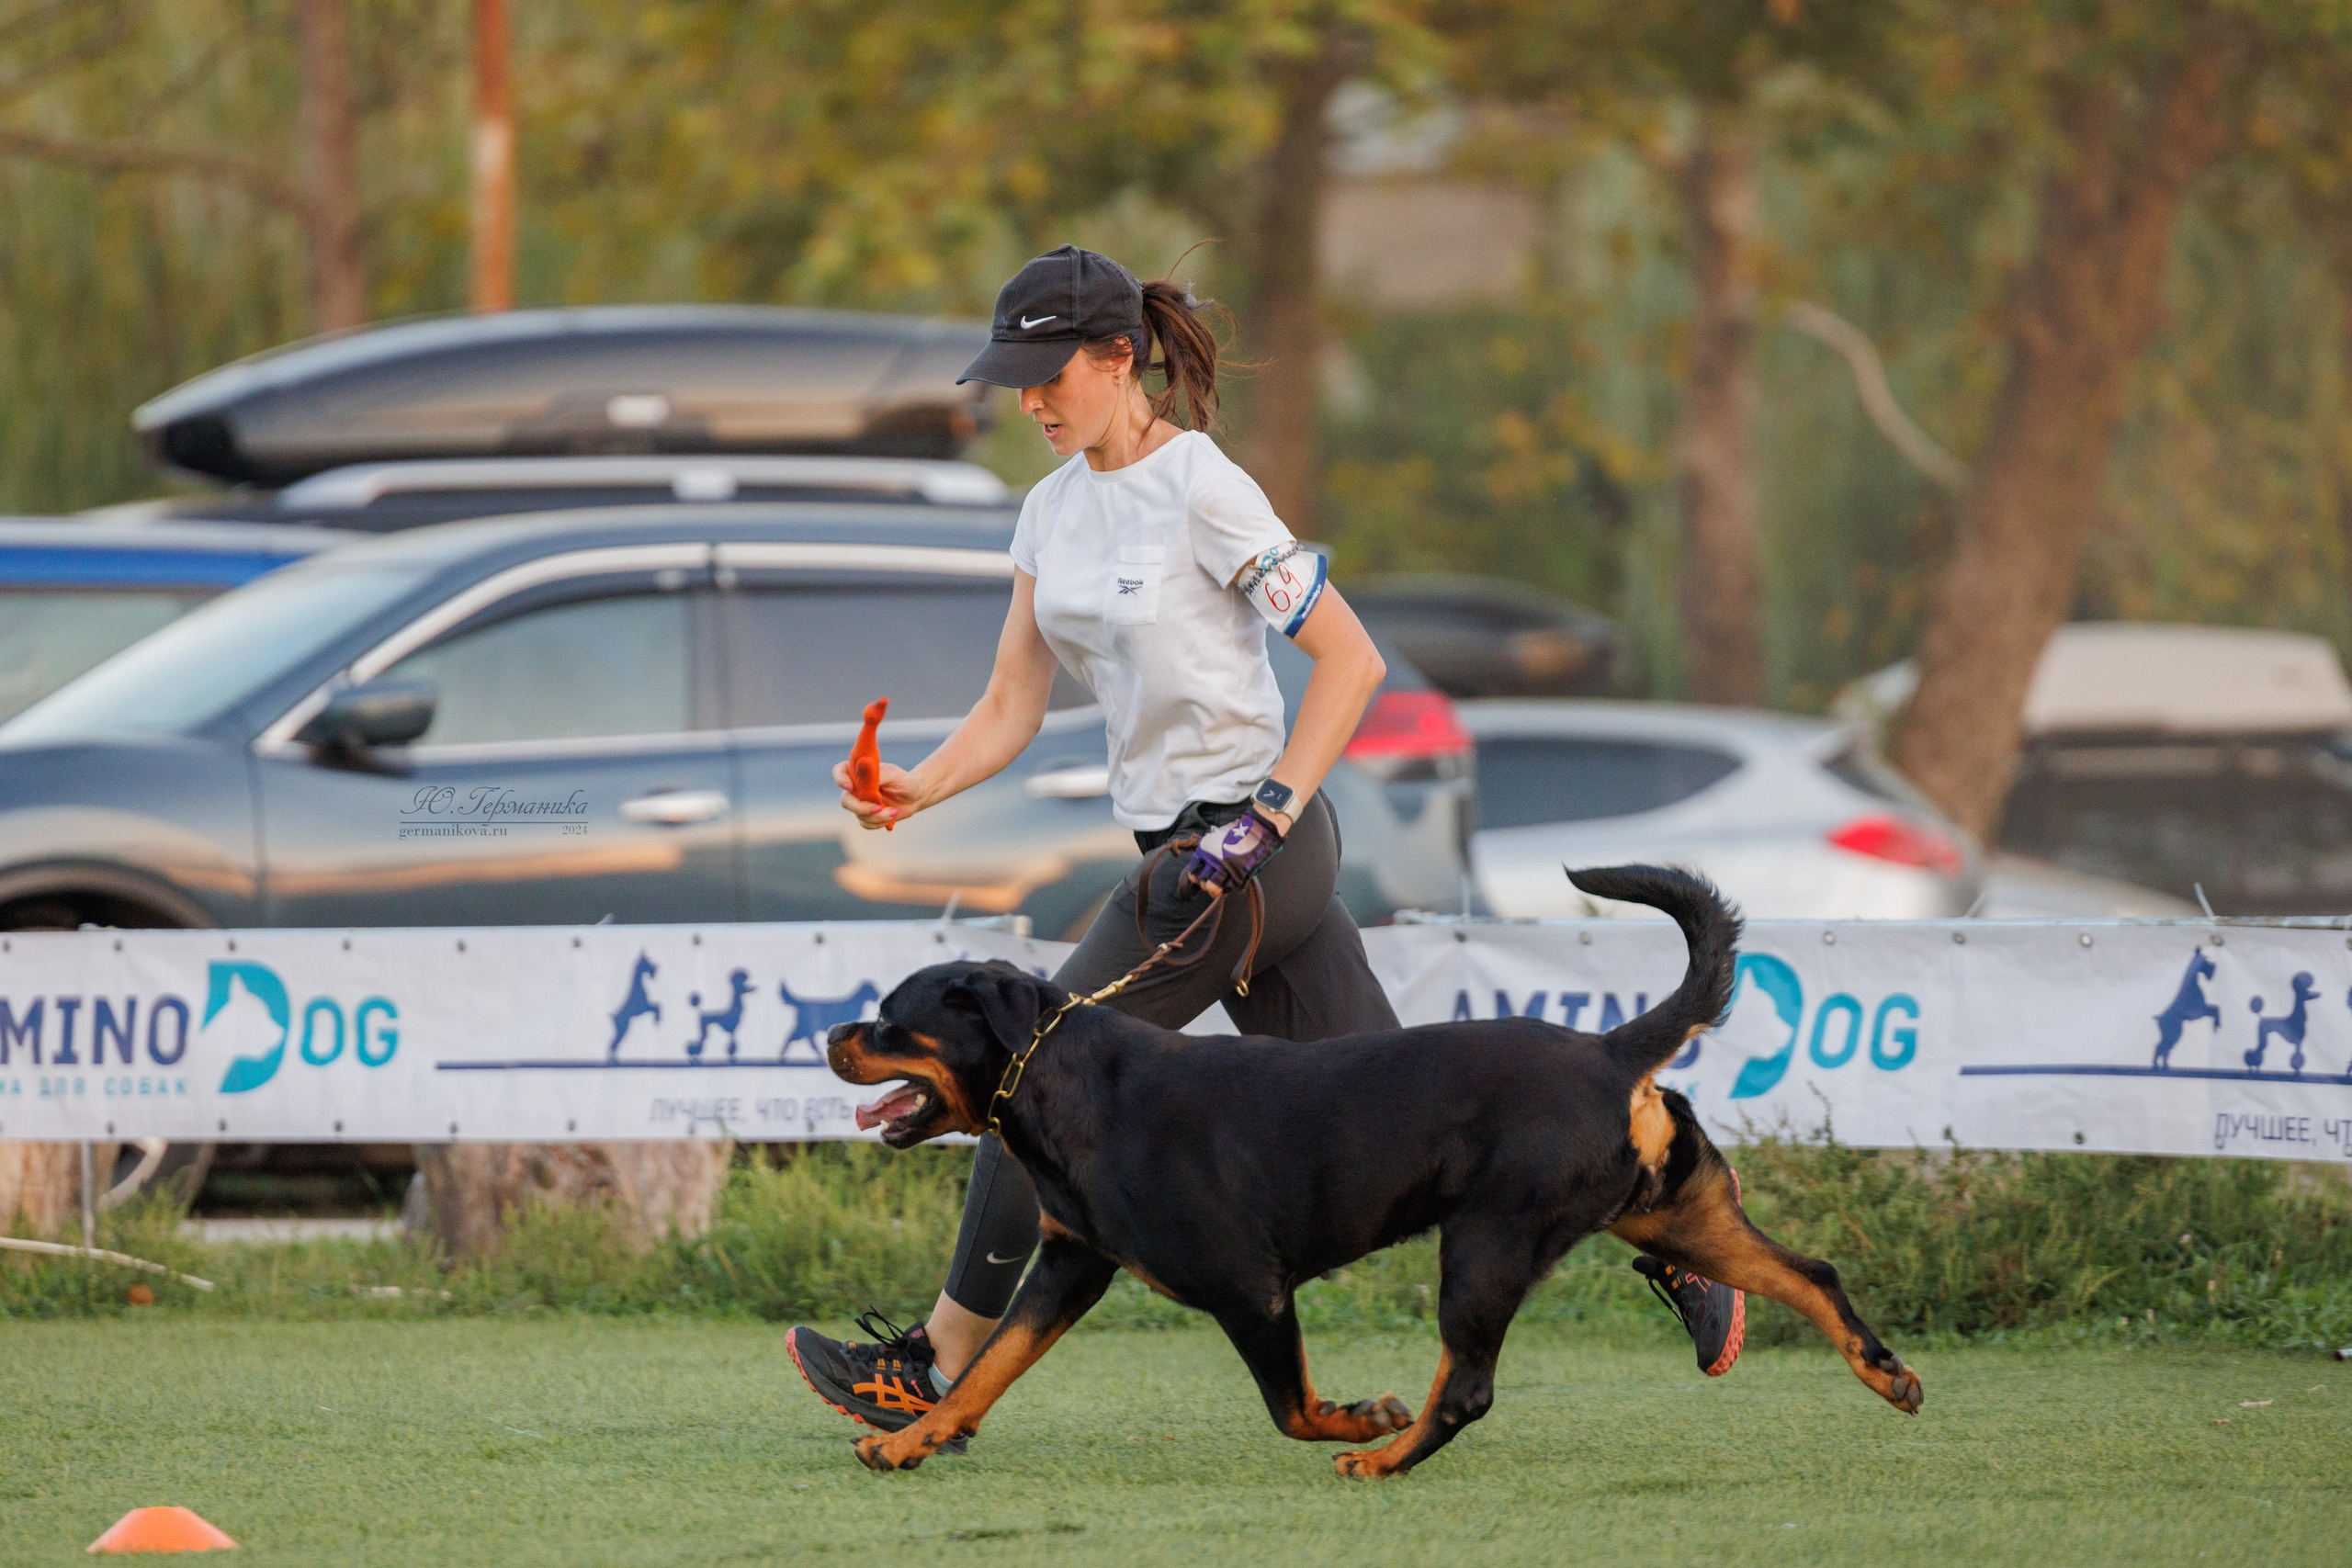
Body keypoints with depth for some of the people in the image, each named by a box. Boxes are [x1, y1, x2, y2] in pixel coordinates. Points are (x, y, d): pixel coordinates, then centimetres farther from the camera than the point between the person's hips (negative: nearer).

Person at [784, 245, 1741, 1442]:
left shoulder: (1200, 490, -13)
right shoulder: (1054, 507, 12)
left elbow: (1349, 658, -13)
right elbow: (1010, 710, 10)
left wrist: (1267, 815, -18)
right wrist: (911, 791, -8)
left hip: (1244, 843, -8)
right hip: (1190, 844, 8)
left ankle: (938, 1371, 5)